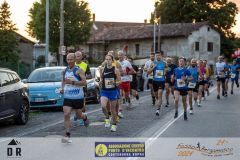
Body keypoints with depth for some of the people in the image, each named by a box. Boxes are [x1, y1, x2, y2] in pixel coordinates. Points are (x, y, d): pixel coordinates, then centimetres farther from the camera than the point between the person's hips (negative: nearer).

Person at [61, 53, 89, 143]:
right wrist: (62, 88, 6)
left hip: (78, 97, -3)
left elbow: (84, 82, -19)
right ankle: (67, 136, -13)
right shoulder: (65, 71, 9)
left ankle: (85, 118, 50)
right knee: (66, 115, -13)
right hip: (67, 97, 4)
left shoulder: (78, 70, -10)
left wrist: (72, 82, -28)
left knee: (79, 115, 12)